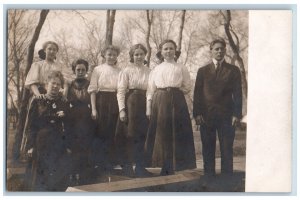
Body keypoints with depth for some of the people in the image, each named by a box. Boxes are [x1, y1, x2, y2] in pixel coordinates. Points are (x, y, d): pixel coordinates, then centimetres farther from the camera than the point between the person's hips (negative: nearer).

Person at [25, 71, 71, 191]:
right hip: (41, 144, -1)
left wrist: (67, 146, 1)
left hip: (59, 145, 2)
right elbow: (32, 124, -1)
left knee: (58, 176, 2)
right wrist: (31, 146, -7)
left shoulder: (64, 104, 8)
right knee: (41, 175, 2)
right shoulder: (37, 102, 3)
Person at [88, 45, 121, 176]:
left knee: (112, 134, 6)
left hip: (115, 104, 2)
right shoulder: (98, 69, 3)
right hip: (101, 102, -2)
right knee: (100, 132, 1)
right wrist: (93, 108, -8)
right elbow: (92, 90, -1)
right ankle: (98, 164, 12)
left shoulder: (119, 72, 9)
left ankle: (109, 164, 18)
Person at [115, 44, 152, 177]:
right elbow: (120, 91, -4)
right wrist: (122, 109, -13)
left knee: (142, 136, 4)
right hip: (130, 105, -3)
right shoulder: (126, 71, 2)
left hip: (145, 106, 3)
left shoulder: (149, 72, 11)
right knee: (128, 136, -2)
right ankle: (127, 166, 9)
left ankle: (140, 166, 15)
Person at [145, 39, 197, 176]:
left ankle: (172, 167, 4)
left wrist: (175, 90, -5)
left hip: (176, 102, -2)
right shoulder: (156, 70, 13)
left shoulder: (181, 68, 9)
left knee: (175, 134, -4)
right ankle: (165, 167, 12)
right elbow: (150, 91, 9)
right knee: (160, 133, 2)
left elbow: (187, 88, 7)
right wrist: (148, 108, 2)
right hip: (159, 102, 2)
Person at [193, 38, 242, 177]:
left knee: (227, 149, 0)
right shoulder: (203, 71, 12)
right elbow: (197, 93, 6)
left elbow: (237, 93, 4)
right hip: (206, 115, 1)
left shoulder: (233, 70, 10)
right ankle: (209, 176, 11)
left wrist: (236, 114, -6)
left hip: (226, 115, -1)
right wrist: (197, 113, -5)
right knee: (208, 149, 4)